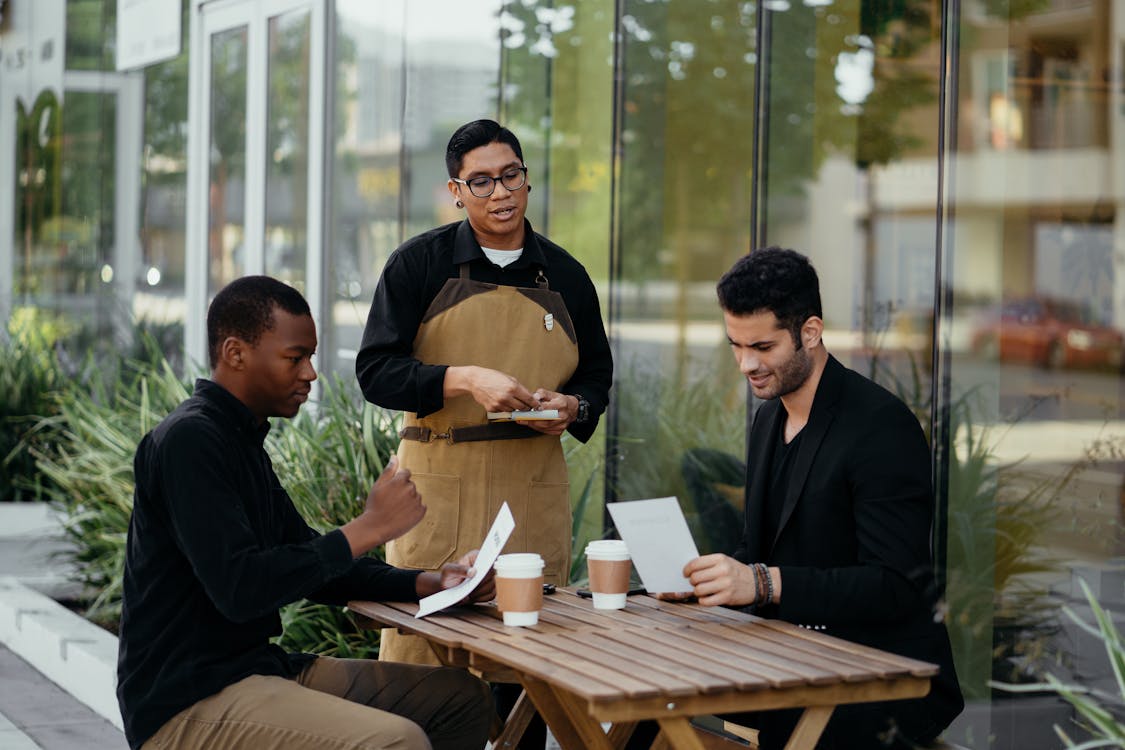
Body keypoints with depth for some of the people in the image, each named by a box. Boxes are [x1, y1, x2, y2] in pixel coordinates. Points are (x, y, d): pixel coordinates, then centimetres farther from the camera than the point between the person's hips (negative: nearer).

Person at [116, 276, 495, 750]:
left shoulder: (241, 439, 15)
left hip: (254, 667, 10)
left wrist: (431, 584, 4)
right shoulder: (188, 440, -16)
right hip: (189, 704, -10)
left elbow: (312, 564, 19)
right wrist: (368, 528, -21)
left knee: (463, 698, 10)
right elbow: (238, 589, -26)